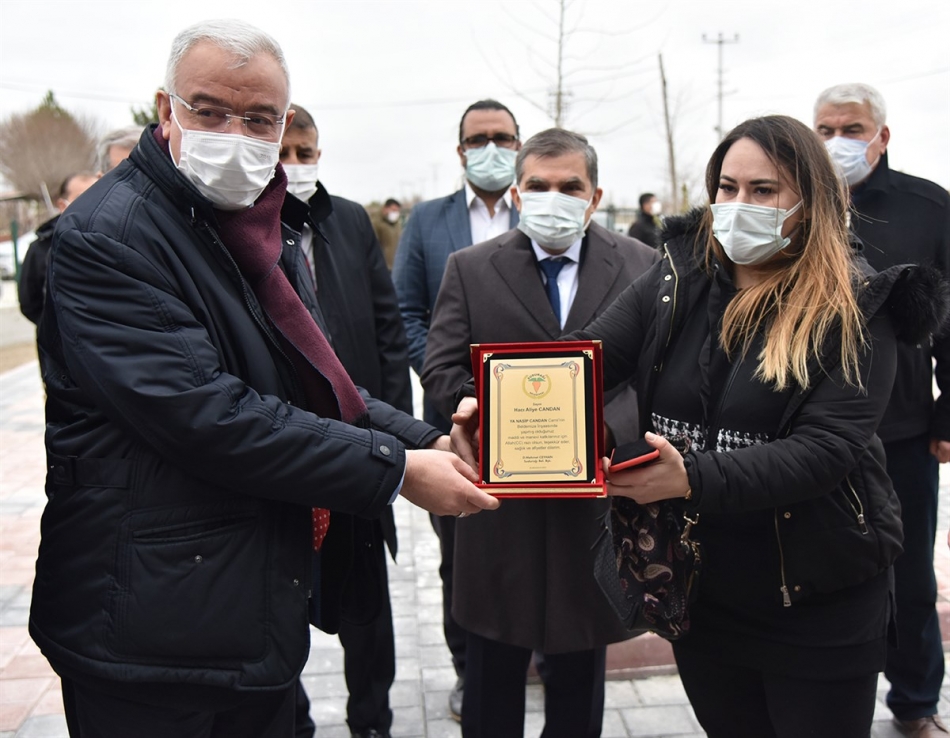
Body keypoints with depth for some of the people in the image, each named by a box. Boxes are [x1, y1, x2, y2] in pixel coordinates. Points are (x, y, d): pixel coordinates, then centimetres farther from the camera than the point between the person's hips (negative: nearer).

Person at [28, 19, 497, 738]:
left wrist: (425, 441, 0)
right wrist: (396, 469, -21)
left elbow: (315, 385, 15)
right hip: (152, 626, -7)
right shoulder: (106, 236, -17)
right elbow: (205, 415, -25)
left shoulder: (263, 231, 10)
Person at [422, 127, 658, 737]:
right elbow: (442, 372, -4)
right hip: (501, 501, 0)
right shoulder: (470, 269, 1)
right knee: (493, 673, 15)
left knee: (581, 674, 18)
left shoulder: (642, 267, 1)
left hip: (598, 496, 1)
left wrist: (607, 434, -19)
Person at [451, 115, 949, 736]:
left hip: (818, 600, -3)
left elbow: (827, 447, -21)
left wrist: (696, 479, -35)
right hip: (697, 587, 4)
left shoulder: (856, 311, -11)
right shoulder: (675, 285, 0)